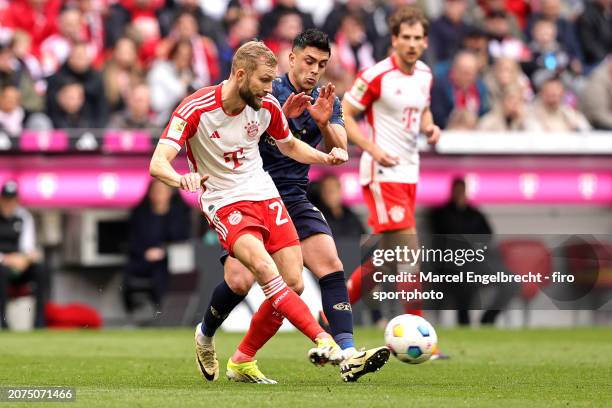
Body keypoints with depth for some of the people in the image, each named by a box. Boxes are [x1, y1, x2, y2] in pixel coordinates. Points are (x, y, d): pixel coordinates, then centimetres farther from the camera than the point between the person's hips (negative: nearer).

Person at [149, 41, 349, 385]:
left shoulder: (267, 106, -1)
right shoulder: (196, 110, -17)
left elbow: (289, 145, 19)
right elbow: (157, 164, -24)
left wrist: (325, 157, 0)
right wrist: (181, 179, -47)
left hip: (266, 197, 6)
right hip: (225, 203, -6)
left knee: (294, 284, -4)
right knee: (268, 273, -29)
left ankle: (243, 362, 13)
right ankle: (322, 340, -34)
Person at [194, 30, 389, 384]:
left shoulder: (327, 102, 8)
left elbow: (339, 151, -5)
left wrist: (324, 123, -25)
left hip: (293, 200, 4)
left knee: (332, 266, -16)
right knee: (240, 282, -17)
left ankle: (349, 357, -24)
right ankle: (204, 336, 15)